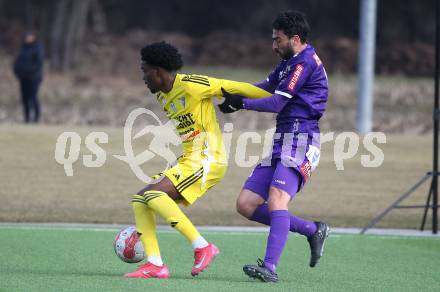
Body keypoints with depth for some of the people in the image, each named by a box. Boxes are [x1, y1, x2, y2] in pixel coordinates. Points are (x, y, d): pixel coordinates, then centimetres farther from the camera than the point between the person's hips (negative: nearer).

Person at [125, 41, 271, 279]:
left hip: (207, 161, -10)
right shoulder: (163, 96, 15)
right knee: (139, 200, 2)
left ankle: (202, 247, -19)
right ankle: (155, 264, -3)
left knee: (153, 194, -23)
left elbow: (236, 88, -12)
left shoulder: (190, 85, -14)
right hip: (188, 161, 10)